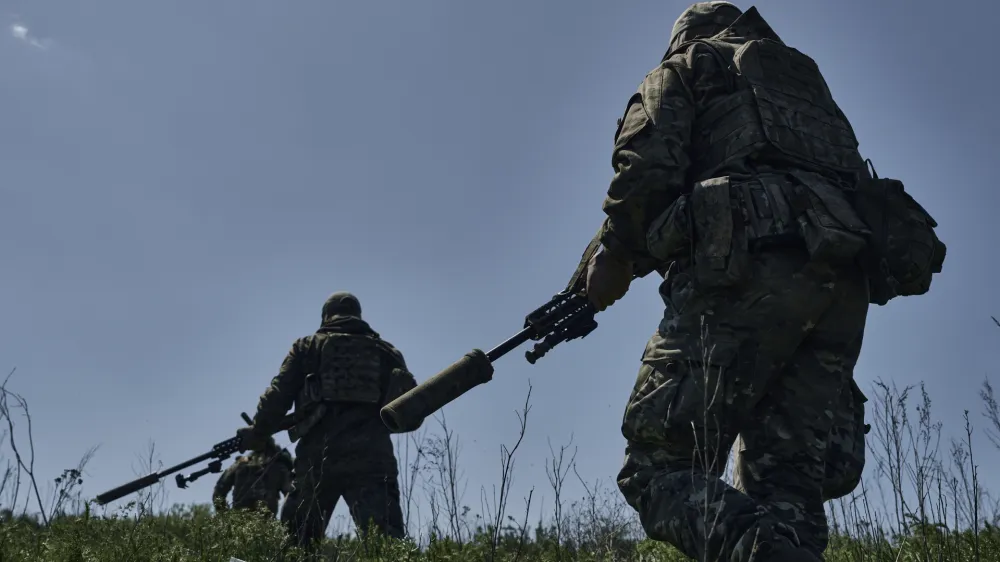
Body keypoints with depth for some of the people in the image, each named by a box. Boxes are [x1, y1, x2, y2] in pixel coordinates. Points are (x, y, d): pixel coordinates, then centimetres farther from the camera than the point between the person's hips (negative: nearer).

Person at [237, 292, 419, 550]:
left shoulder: (308, 347, 14)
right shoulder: (386, 352, 18)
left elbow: (279, 394, 7)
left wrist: (256, 431, 20)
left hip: (319, 456, 0)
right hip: (371, 457, 0)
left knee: (296, 542, 12)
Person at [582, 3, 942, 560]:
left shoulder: (681, 70, 19)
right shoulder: (805, 78, 37)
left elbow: (648, 165, 0)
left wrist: (613, 256, 12)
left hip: (752, 267, -6)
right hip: (845, 278, 7)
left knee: (659, 467, -8)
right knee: (787, 480, 7)